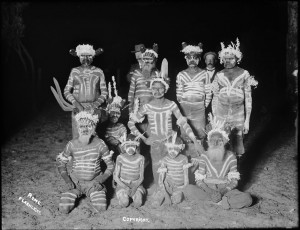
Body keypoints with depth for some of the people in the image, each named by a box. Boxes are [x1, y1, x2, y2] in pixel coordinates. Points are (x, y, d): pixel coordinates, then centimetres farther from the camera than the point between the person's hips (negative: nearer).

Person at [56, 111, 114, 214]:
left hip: (94, 181, -1)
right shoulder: (72, 145, -11)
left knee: (101, 207, -21)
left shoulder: (99, 144, -13)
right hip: (75, 181, 1)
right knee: (64, 209, -16)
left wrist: (100, 181, -14)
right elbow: (61, 163, 4)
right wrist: (67, 180, -8)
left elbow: (110, 166, -5)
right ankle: (76, 194, 16)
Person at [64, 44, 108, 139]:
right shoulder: (74, 71, 8)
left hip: (94, 110, 0)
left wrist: (96, 104, -8)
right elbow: (66, 91, 8)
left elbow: (104, 92, 8)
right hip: (78, 109, 0)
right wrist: (75, 103, -8)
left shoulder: (99, 72, 6)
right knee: (77, 137, -3)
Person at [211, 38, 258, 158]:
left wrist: (247, 120, -2)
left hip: (238, 116, -1)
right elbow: (215, 98, 9)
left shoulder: (244, 74, -1)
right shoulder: (219, 75, 4)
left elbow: (248, 98, 1)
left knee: (237, 149, 2)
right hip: (221, 116, 1)